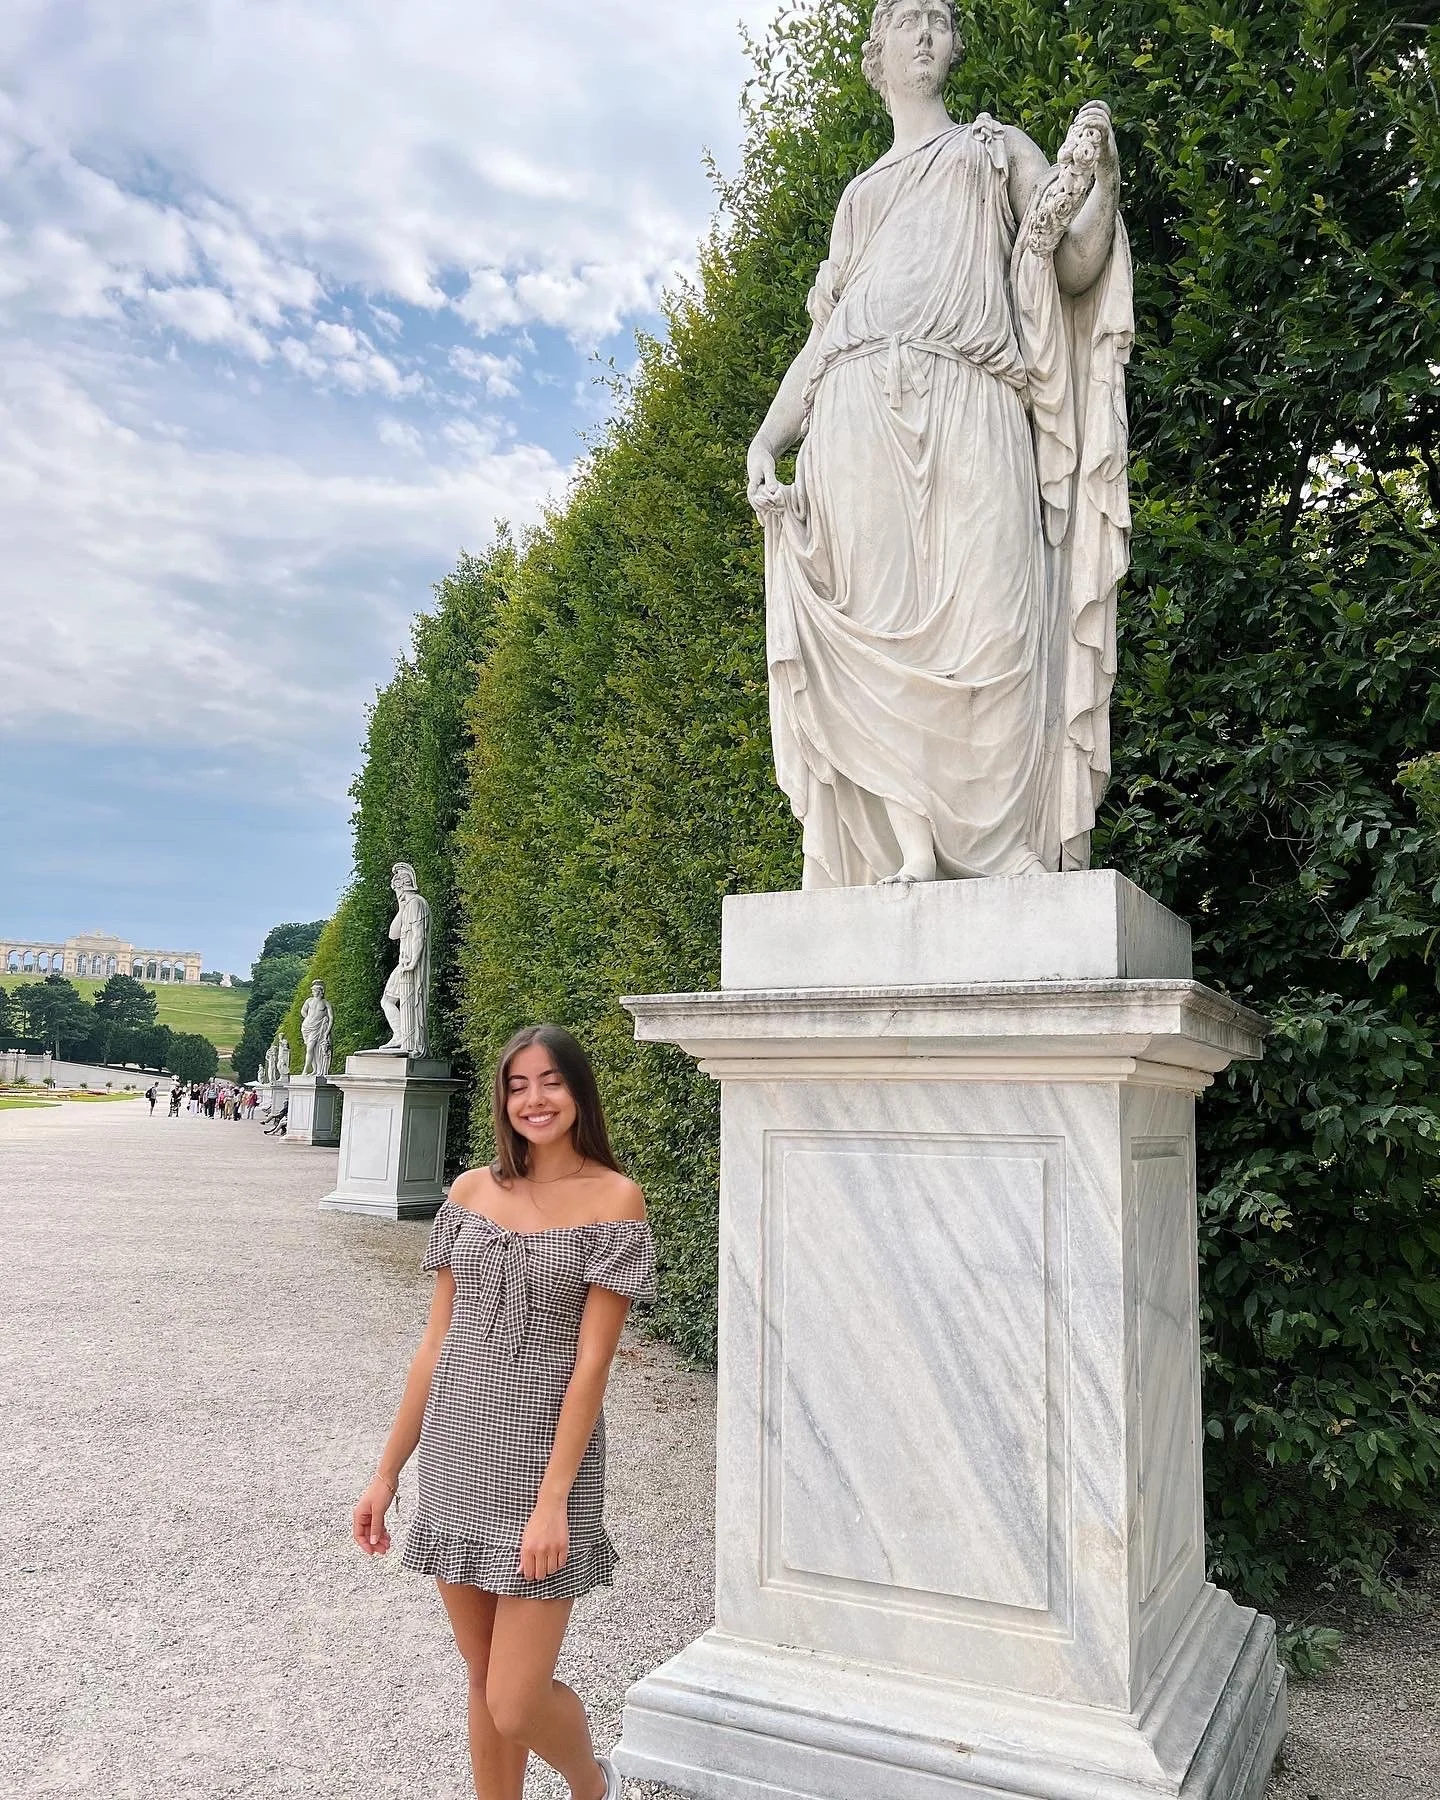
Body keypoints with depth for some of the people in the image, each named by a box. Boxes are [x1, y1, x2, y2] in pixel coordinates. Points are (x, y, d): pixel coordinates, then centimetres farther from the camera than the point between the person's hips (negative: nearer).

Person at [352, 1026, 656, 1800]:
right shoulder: (472, 1191, 4)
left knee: (516, 1703, 0)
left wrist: (552, 1499, -16)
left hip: (543, 1460, -4)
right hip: (455, 1459, 4)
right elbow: (435, 1342, 8)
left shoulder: (613, 1198, -9)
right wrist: (387, 1472, 8)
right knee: (484, 1683, 15)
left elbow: (592, 1360, -12)